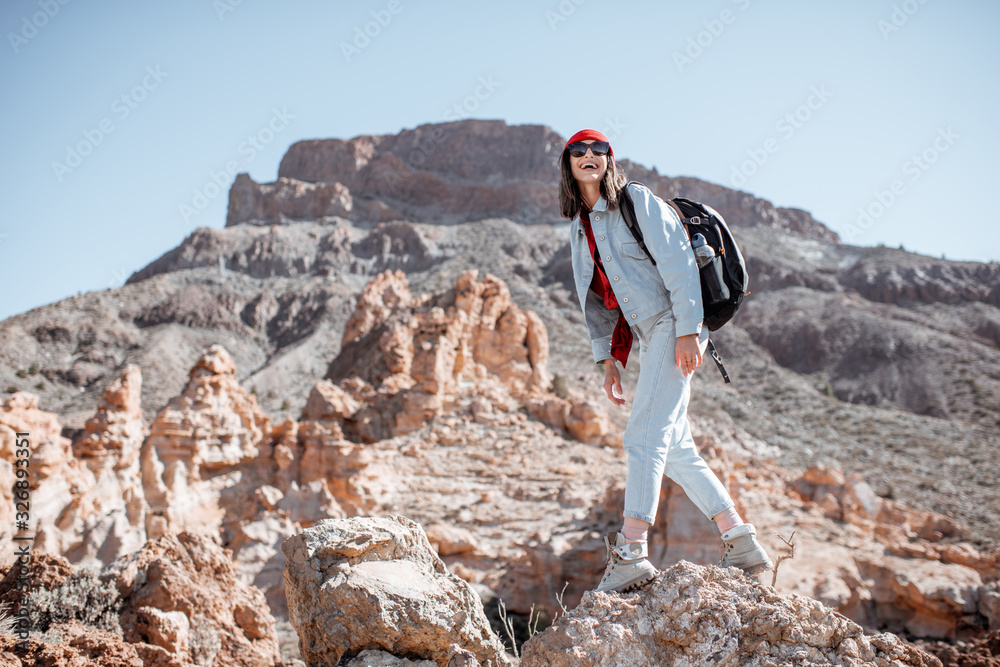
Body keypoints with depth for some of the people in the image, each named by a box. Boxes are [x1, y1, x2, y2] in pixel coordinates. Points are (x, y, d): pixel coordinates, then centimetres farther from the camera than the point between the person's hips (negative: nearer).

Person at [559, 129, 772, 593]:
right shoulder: (579, 228, 18)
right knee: (675, 451, 6)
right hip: (649, 336, 8)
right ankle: (744, 545, 11)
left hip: (674, 325, -8)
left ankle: (631, 550, -22)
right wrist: (608, 358, 13)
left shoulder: (637, 202, -4)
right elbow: (595, 298, 20)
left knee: (645, 434, -18)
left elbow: (677, 262, -12)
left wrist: (687, 329, -21)